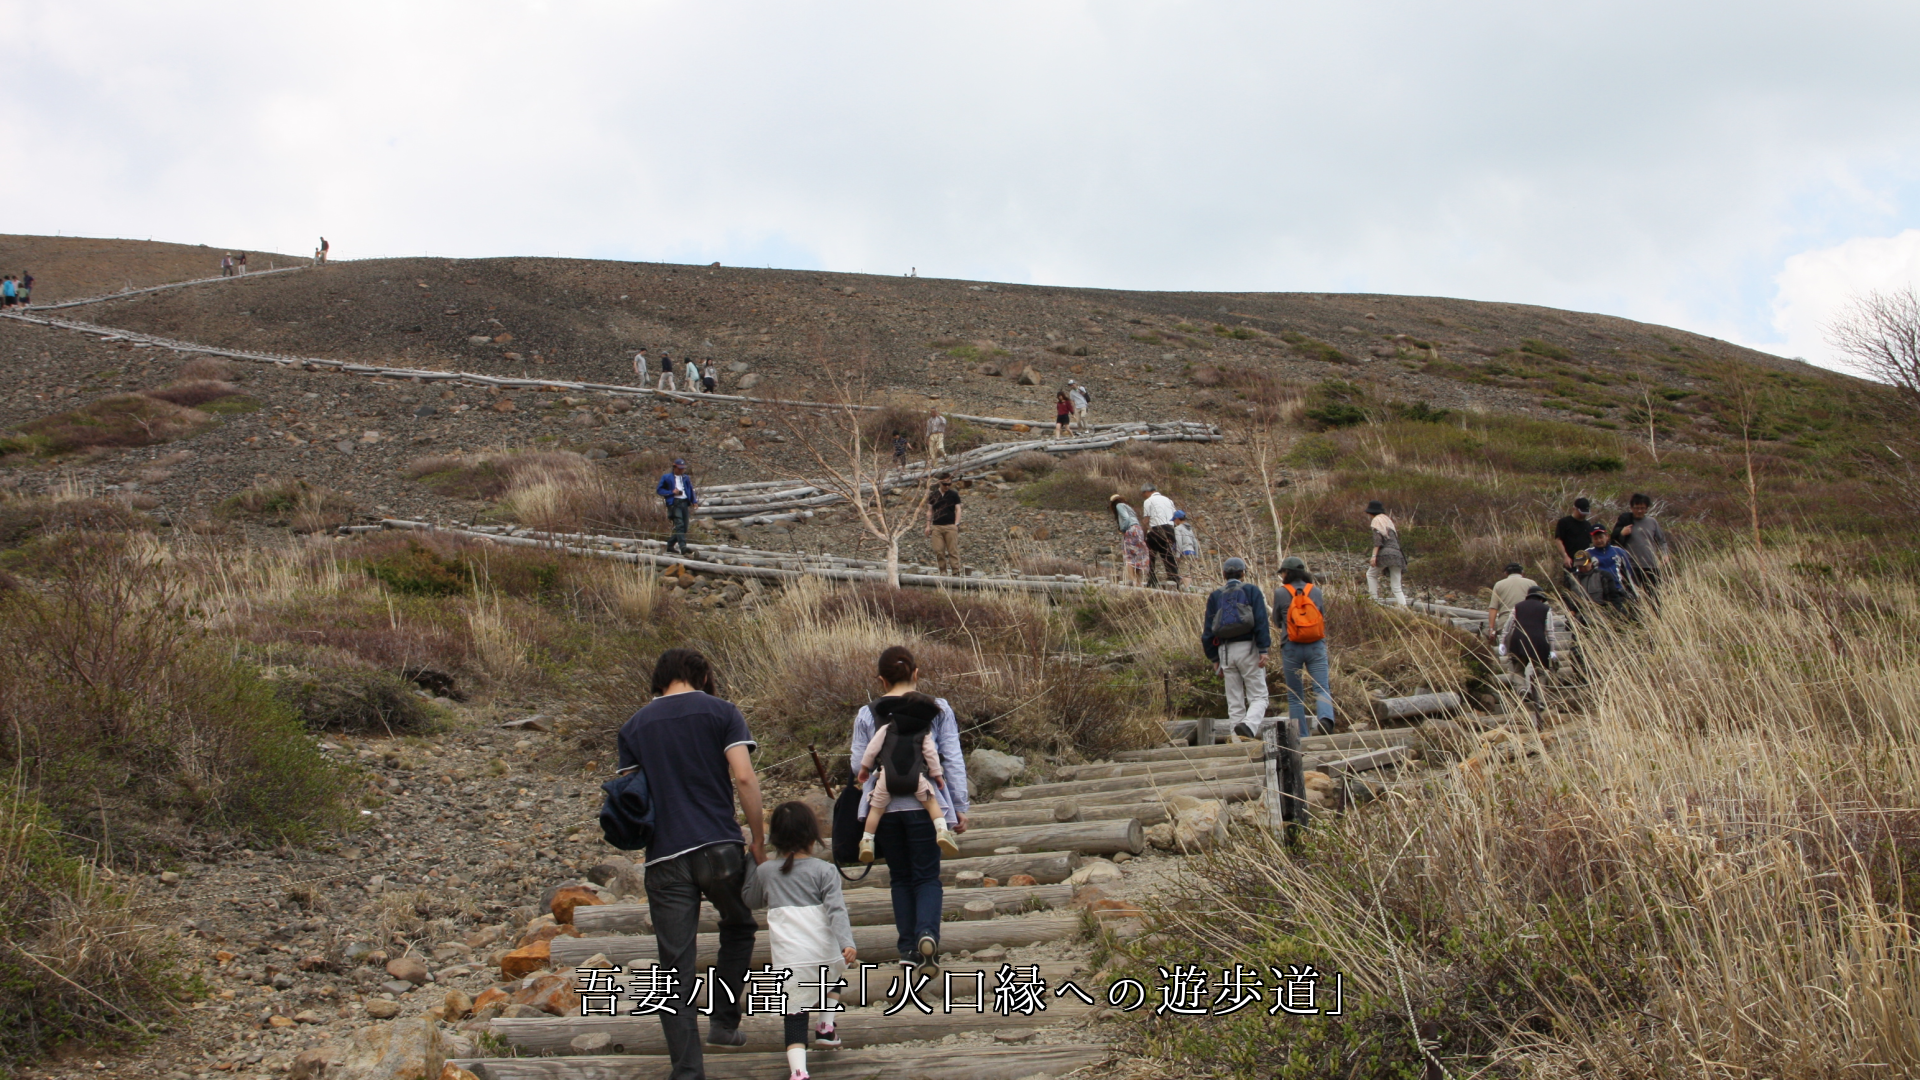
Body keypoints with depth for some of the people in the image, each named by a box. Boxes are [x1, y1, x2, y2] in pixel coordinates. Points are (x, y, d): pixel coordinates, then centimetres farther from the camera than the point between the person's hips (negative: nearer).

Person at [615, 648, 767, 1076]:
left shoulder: (634, 727, 12)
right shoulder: (720, 712, 2)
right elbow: (744, 777, -7)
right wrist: (758, 840, 1)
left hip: (665, 857, 2)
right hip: (720, 848, -1)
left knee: (676, 970, 4)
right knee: (738, 927, 27)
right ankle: (724, 1021, 21)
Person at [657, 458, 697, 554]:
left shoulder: (686, 478, 19)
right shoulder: (666, 477, 4)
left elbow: (691, 490, 25)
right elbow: (659, 490, 3)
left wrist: (694, 501, 9)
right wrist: (672, 492, -10)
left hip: (685, 503, 6)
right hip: (674, 503, -6)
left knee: (684, 527, 4)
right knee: (679, 525, -20)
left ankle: (670, 545, 18)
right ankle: (683, 546, -28)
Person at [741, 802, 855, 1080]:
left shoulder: (765, 872, 7)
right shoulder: (824, 871, 1)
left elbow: (751, 900, 27)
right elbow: (836, 909, -11)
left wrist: (751, 862, 32)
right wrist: (847, 943, -19)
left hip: (789, 960, 0)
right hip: (825, 954, 0)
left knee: (794, 1014, 1)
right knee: (834, 974, 35)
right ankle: (826, 1025, 28)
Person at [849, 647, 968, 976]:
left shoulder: (867, 715, 0)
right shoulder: (937, 708, 0)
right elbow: (953, 761, 0)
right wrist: (960, 806, 6)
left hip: (883, 805, 1)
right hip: (925, 803, -1)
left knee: (900, 877, 15)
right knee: (927, 875, 7)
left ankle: (909, 946, 13)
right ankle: (927, 933, -18)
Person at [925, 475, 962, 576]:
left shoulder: (954, 495, 6)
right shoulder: (933, 495, 12)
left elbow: (958, 510, 4)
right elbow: (930, 511, 16)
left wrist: (956, 524, -7)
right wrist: (928, 525, 9)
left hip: (950, 526, -2)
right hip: (936, 527, 2)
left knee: (953, 550, -6)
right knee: (938, 551, -3)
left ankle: (956, 571, -7)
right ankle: (943, 572, 3)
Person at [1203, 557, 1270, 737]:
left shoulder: (1215, 596, 12)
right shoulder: (1251, 591, 3)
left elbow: (1208, 630, 9)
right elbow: (1261, 621, -9)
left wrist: (1214, 658, 13)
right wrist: (1264, 649, -11)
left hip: (1225, 651, 3)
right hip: (1248, 648, -3)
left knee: (1234, 702, 8)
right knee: (1258, 696, -2)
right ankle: (1249, 725, -30)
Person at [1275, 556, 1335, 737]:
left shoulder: (1281, 593, -2)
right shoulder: (1316, 591, 5)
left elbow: (1276, 622, 9)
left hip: (1292, 648, -1)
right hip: (1316, 647, 1)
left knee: (1295, 696, 9)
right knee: (1322, 688, -3)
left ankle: (1302, 737, 8)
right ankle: (1325, 718, -33)